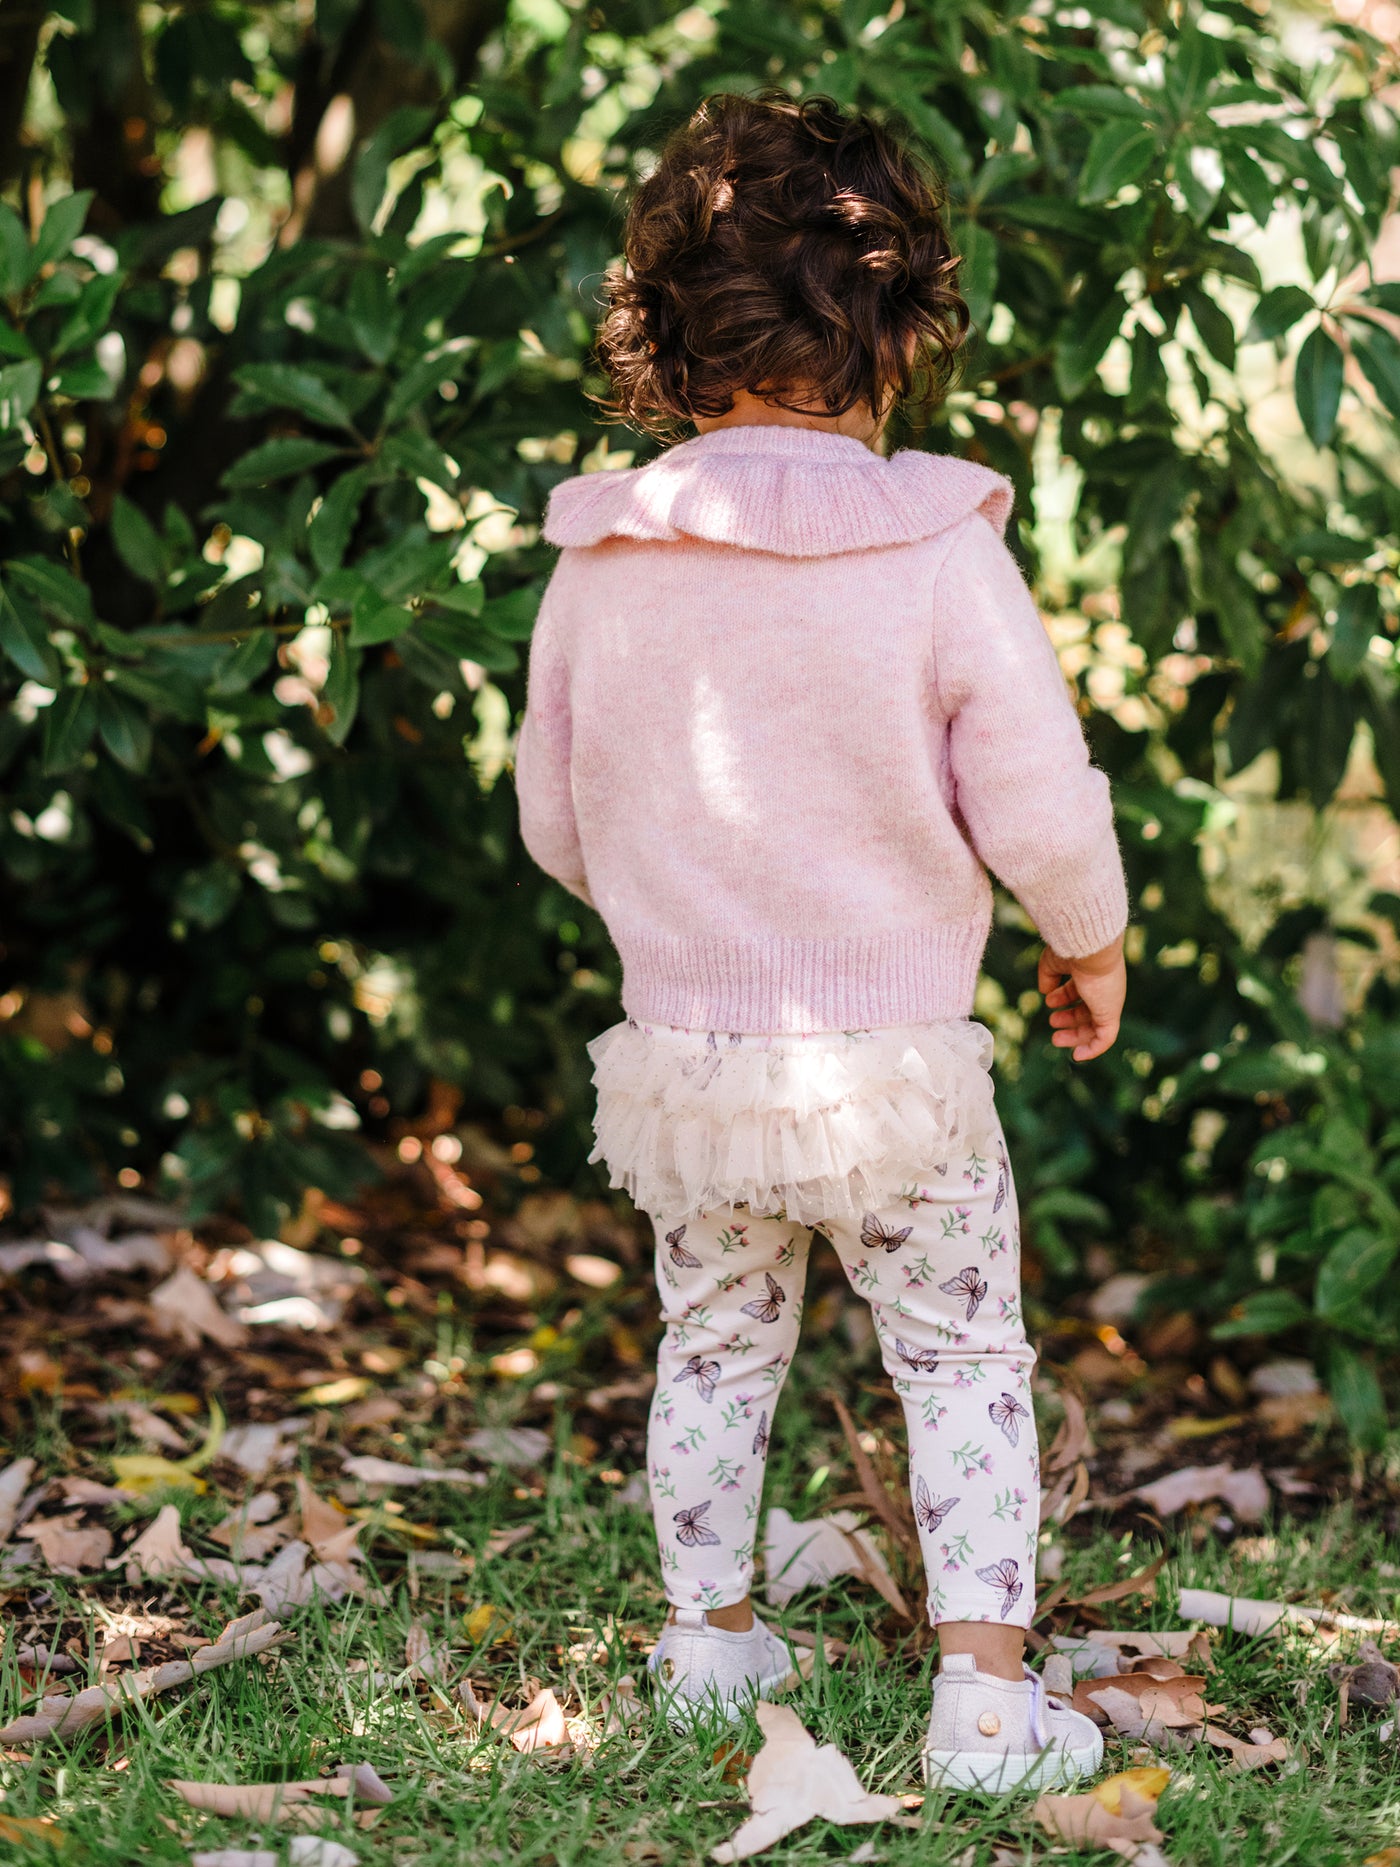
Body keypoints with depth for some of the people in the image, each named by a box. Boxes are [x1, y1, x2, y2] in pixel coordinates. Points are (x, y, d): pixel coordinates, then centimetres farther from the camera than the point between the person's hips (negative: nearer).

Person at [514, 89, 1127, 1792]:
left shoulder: (601, 565, -4)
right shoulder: (940, 554, -15)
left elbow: (553, 822, 6)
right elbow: (1040, 809, -12)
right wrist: (1092, 944, 8)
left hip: (678, 1057, 3)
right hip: (892, 1070, -3)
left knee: (715, 1349, 21)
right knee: (963, 1364, 11)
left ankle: (708, 1638, 34)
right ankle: (986, 1697, 10)